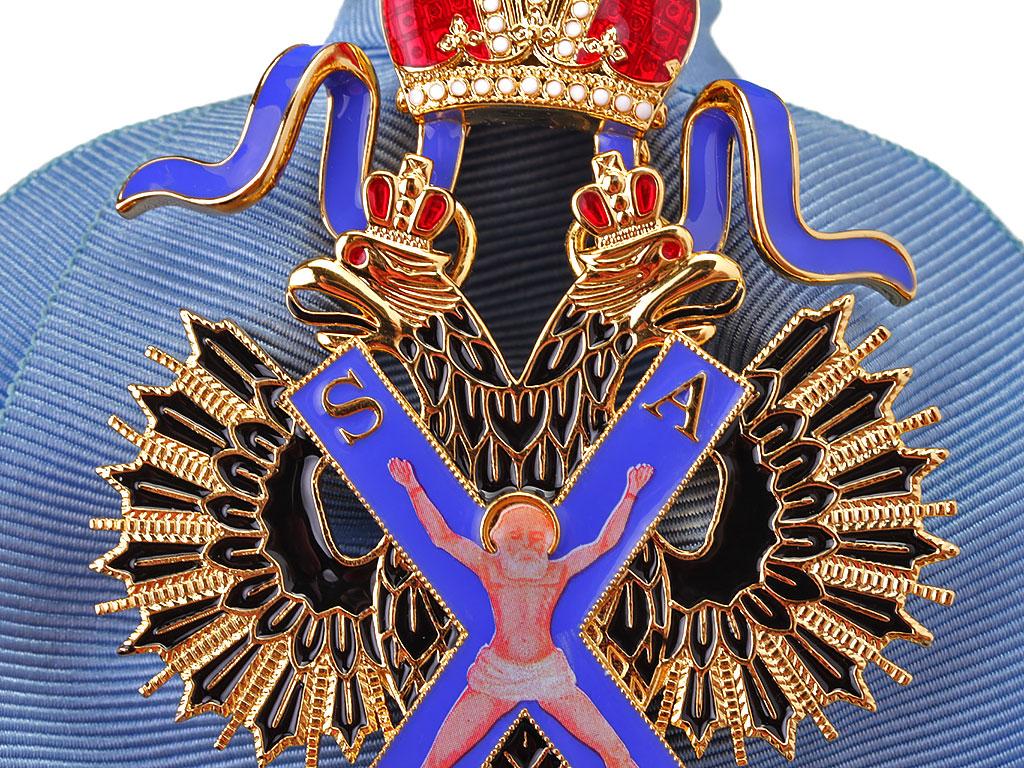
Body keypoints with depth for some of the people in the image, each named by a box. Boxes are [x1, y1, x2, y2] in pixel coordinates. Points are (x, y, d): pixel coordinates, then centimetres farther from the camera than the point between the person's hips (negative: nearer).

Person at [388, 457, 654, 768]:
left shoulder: (557, 572, 5)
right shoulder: (489, 567, 3)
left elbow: (604, 541, 8)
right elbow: (442, 536, 2)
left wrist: (630, 493, 9)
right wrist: (414, 488, -1)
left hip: (550, 677, 1)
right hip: (495, 677, -1)